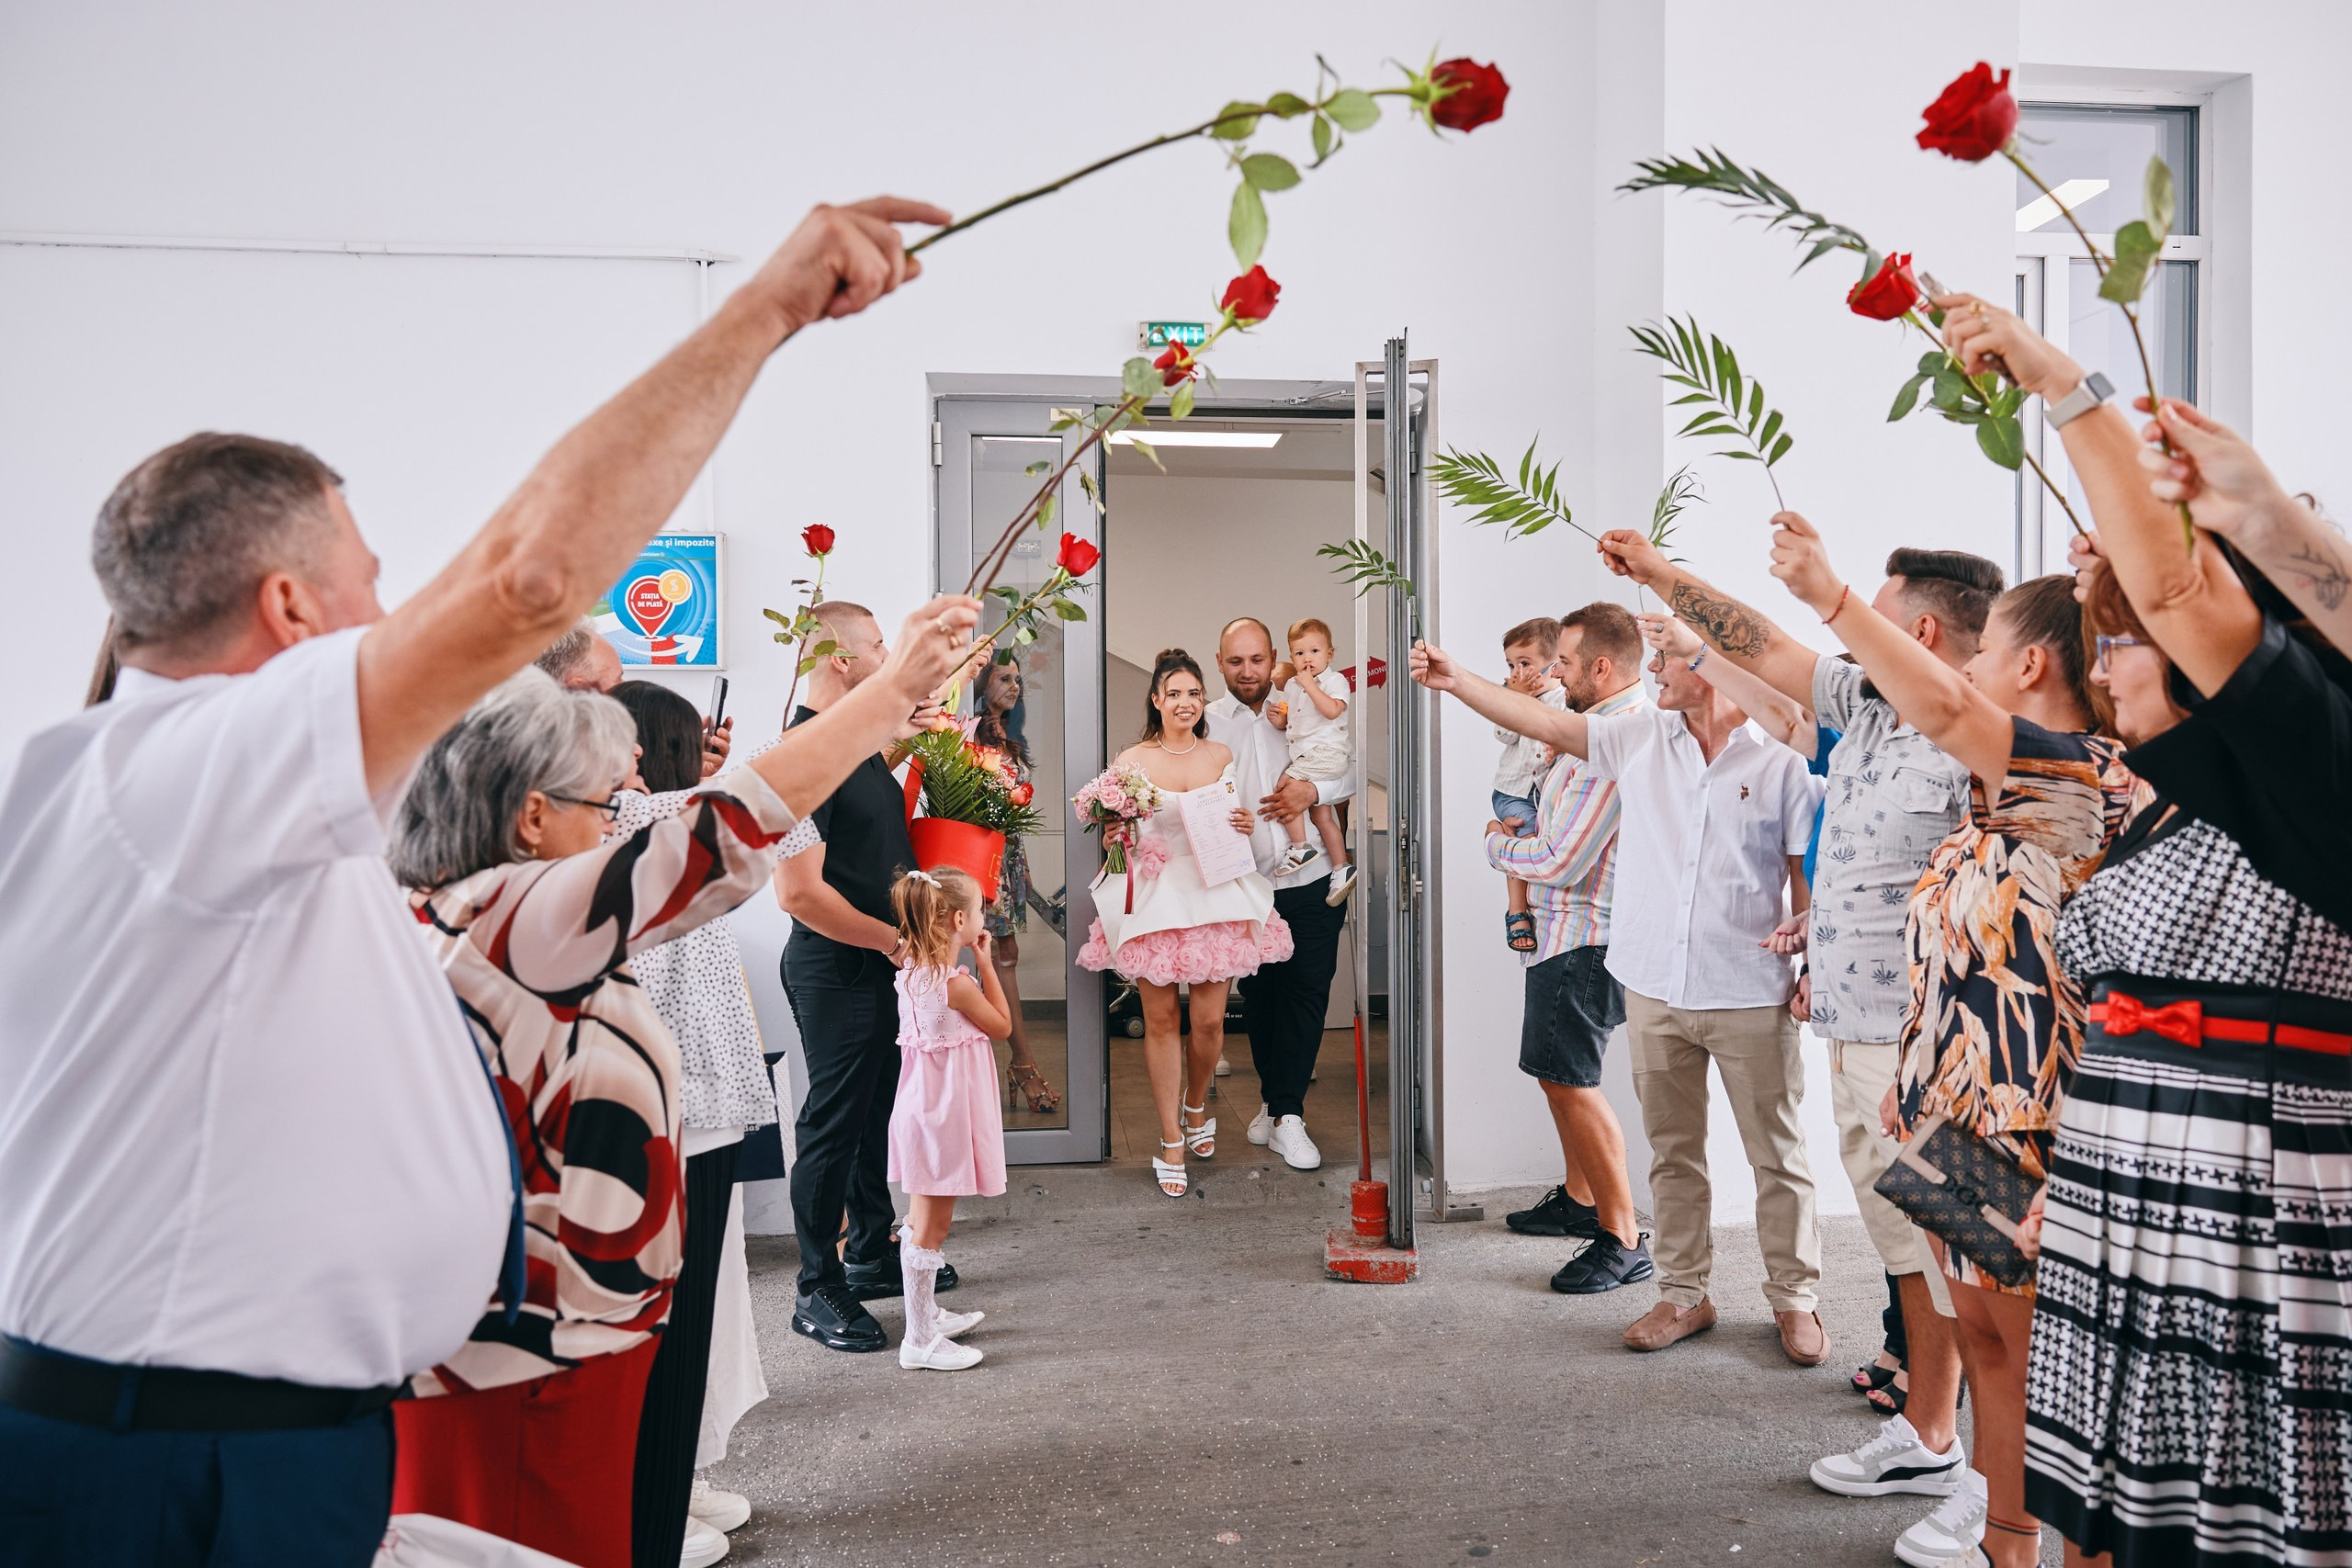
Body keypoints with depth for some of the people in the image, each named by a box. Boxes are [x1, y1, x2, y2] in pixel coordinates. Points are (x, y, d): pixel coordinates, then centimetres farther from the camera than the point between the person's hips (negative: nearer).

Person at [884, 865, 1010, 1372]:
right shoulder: (958, 984, -23)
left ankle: (925, 1314, 37)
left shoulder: (912, 972, 2)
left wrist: (973, 963, 10)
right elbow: (1001, 1025, -7)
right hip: (947, 1109, -9)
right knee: (931, 1227, 0)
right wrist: (985, 962, -6)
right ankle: (919, 1342, 9)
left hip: (923, 1102, 9)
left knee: (922, 1220, 21)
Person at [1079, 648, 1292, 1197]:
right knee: (1161, 1019, 2)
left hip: (1215, 894, 2)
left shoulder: (1222, 757, 8)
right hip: (1154, 898, -2)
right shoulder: (1130, 762, -1)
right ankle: (1171, 1139, 14)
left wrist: (1246, 826, -2)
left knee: (1210, 1019, 2)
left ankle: (1197, 1107, 32)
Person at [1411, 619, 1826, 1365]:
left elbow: (1807, 876, -3)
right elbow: (1547, 722, 5)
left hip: (1750, 996, -4)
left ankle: (1795, 1299, 24)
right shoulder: (1642, 735, 4)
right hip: (1655, 989, 4)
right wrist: (1456, 680, 2)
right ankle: (1684, 1294, 27)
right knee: (1672, 1152, 14)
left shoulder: (1779, 759, -6)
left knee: (1778, 1156, 8)